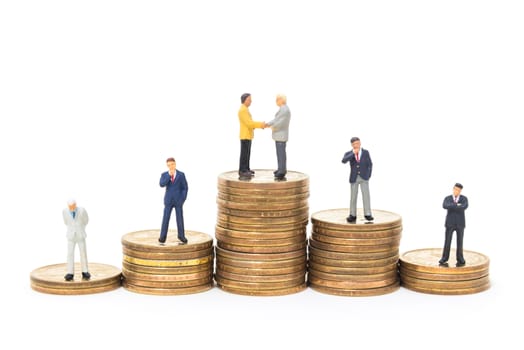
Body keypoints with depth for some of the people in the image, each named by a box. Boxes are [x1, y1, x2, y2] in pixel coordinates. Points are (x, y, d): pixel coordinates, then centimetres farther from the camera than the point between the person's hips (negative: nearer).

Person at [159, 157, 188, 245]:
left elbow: (185, 188, 0)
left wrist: (183, 199, -8)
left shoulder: (181, 174, -2)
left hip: (178, 200, 0)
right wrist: (169, 175, -22)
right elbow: (162, 185, -17)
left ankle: (181, 236, 16)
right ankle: (162, 237, 3)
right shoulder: (164, 175, 1)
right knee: (165, 219, -3)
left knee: (180, 219, 3)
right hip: (168, 200, 0)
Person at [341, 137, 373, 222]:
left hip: (364, 178, 0)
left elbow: (370, 164, 5)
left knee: (366, 196, -7)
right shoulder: (348, 154, -1)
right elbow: (343, 161, -21)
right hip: (354, 178, 0)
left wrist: (368, 176, -5)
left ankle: (367, 215, -4)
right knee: (353, 197, -1)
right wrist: (353, 153, -25)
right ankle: (352, 215, 4)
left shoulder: (365, 152, 1)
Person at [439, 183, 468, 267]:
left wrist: (452, 207, -16)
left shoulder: (464, 199, 1)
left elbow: (464, 207, -20)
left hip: (460, 223, 0)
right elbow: (445, 206, -19)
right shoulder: (447, 198, 3)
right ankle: (444, 260, 1)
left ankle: (460, 260, 13)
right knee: (447, 242, -4)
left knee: (459, 242, 2)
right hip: (450, 223, 0)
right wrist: (456, 205, -21)